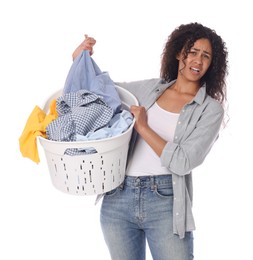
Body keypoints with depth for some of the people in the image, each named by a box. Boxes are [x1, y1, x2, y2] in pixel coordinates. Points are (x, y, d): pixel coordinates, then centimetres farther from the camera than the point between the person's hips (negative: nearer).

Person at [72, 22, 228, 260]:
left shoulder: (211, 109, -1)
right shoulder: (148, 88, 9)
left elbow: (183, 162, -12)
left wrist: (143, 127, -11)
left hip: (166, 202, -3)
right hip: (118, 198, 3)